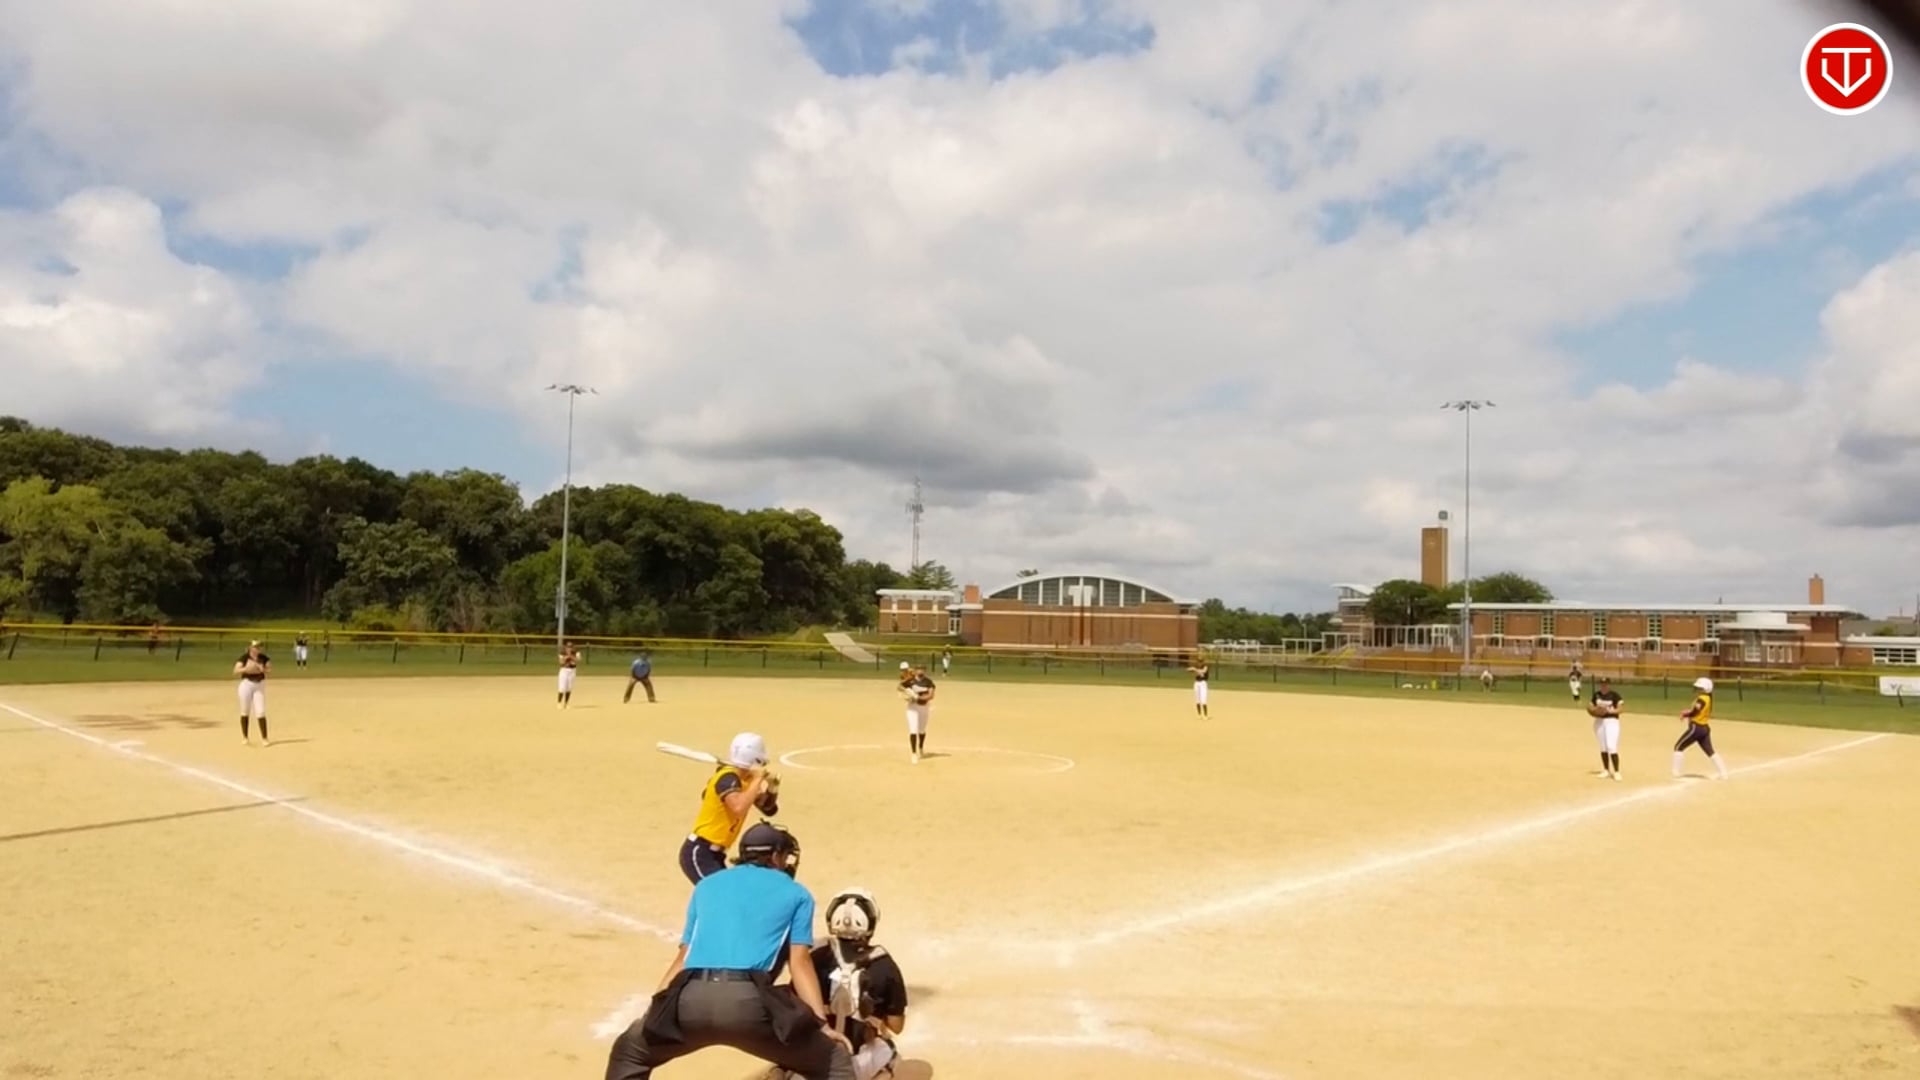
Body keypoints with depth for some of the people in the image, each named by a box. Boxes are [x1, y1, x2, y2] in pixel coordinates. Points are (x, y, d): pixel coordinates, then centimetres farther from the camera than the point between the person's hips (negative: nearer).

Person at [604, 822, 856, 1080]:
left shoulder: (707, 885, 30)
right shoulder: (796, 893, 21)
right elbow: (799, 962, 9)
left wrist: (650, 1014, 30)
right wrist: (822, 1023, 6)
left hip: (690, 999, 3)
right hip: (748, 1001, -3)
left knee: (628, 1053, 32)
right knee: (835, 1059, 14)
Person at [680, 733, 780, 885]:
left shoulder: (744, 779, 9)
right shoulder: (727, 777, -18)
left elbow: (769, 809, 16)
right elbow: (739, 807, -39)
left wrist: (771, 789, -4)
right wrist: (757, 780, -26)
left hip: (713, 854, 10)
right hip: (698, 854, -10)